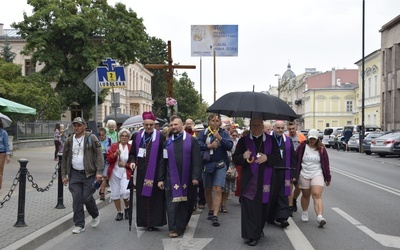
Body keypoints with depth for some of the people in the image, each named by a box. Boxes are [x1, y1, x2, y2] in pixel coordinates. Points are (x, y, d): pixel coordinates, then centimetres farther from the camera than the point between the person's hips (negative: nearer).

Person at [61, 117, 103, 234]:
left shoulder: (91, 138, -5)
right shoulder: (69, 140, 9)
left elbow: (99, 155, -9)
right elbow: (64, 158, 15)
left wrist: (99, 172, -16)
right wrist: (64, 174, 10)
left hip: (89, 174, -4)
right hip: (74, 174, 4)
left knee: (87, 198, -4)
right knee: (76, 200, 2)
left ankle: (95, 216, 25)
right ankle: (79, 225, 12)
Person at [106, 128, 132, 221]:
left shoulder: (131, 148, 2)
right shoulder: (114, 146, 4)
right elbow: (108, 159, -1)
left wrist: (125, 165, -11)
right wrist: (115, 154, -18)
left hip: (125, 173, -2)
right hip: (114, 173, 2)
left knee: (124, 192, -16)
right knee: (115, 193, 5)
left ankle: (127, 208, 13)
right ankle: (119, 212, 21)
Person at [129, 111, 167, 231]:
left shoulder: (161, 137, -4)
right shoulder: (137, 137, 9)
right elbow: (132, 153, 15)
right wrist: (132, 161, -4)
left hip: (155, 173, -3)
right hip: (141, 172, 4)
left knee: (155, 197, 0)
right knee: (142, 197, 6)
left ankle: (154, 221, 9)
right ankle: (144, 221, 16)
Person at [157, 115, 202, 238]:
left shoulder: (191, 140, 0)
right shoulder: (167, 142, 7)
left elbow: (196, 160, -4)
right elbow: (163, 162, 8)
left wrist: (196, 176, -11)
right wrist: (161, 179, 4)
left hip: (187, 178, -1)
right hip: (171, 178, 1)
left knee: (185, 203, 8)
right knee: (172, 204, -3)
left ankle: (181, 225, 24)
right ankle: (173, 228, 2)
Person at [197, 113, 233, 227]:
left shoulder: (223, 133, 2)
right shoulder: (204, 133, 1)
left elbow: (230, 146, -10)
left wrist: (220, 138, -20)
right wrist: (209, 146, -21)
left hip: (220, 165, -1)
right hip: (207, 164, 2)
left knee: (218, 190, -11)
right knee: (208, 190, 14)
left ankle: (215, 216, -10)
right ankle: (211, 210, 36)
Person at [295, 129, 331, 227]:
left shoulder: (321, 149, 1)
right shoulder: (302, 147, -2)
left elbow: (326, 164, 6)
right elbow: (296, 161, 1)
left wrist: (328, 178, 8)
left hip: (317, 175, 0)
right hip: (304, 175, 1)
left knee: (317, 195, -13)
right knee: (305, 195, 12)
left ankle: (319, 217, -23)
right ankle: (304, 213, 33)